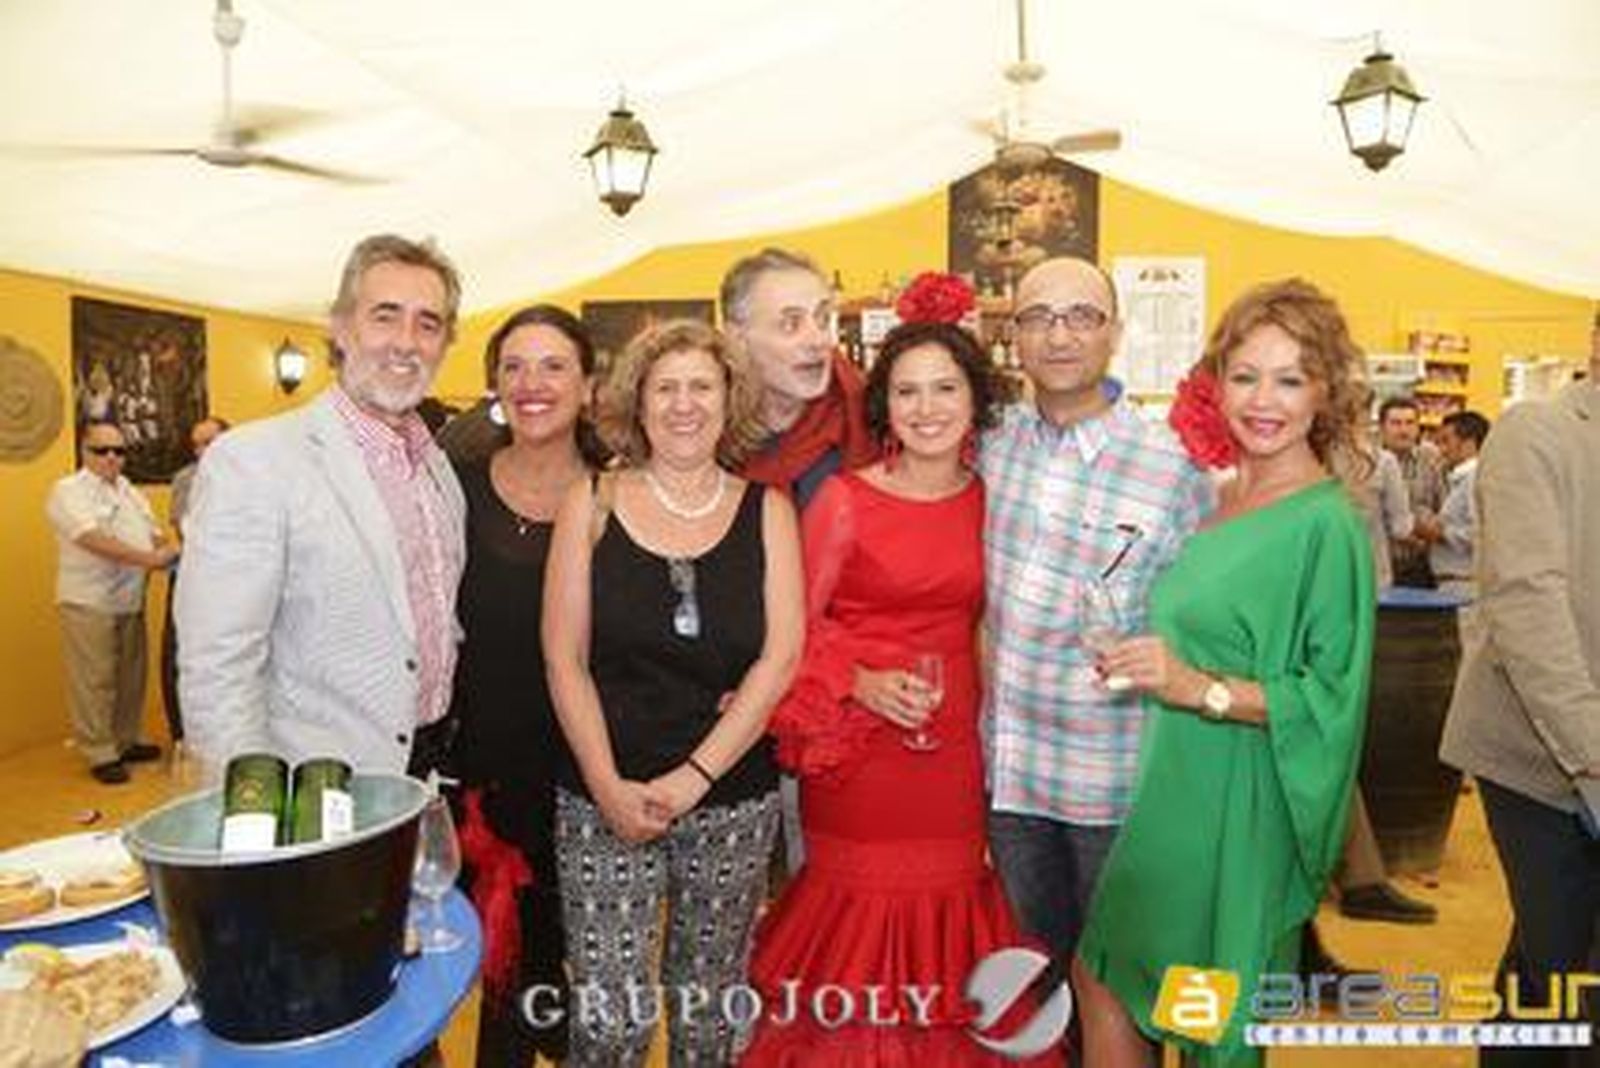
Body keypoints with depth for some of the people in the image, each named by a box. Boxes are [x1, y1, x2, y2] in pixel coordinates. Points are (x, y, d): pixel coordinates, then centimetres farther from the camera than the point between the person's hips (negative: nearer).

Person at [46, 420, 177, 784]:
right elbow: (93, 540, -23)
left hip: (130, 602, 7)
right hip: (89, 604, -7)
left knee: (131, 677, 15)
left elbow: (153, 533, 17)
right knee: (94, 682, -1)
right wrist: (147, 558, -31)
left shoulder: (129, 491, 15)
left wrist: (169, 554, -4)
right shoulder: (68, 491, -9)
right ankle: (100, 754, 9)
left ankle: (126, 741, 29)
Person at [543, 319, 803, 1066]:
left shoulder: (765, 510, 2)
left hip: (734, 801, 1)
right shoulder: (591, 505, 0)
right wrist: (610, 788, -11)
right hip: (604, 800, -1)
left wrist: (695, 775, -12)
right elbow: (563, 659, -3)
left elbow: (782, 656, -5)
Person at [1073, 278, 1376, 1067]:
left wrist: (1199, 688, -25)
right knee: (1103, 974, 17)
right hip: (1174, 792, 7)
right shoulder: (1221, 499, 7)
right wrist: (1142, 663, 4)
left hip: (1240, 806, -7)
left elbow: (1334, 698, -17)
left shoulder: (1329, 525, -15)